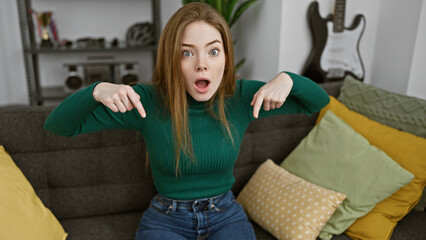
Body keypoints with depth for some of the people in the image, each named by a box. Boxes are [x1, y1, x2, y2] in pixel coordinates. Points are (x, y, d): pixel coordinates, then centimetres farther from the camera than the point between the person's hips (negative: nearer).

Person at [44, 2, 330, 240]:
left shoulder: (241, 96, -11)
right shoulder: (148, 101, -17)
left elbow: (319, 101, -1)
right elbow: (57, 125, -14)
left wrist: (287, 79, -23)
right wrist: (98, 90, -34)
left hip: (226, 215, 2)